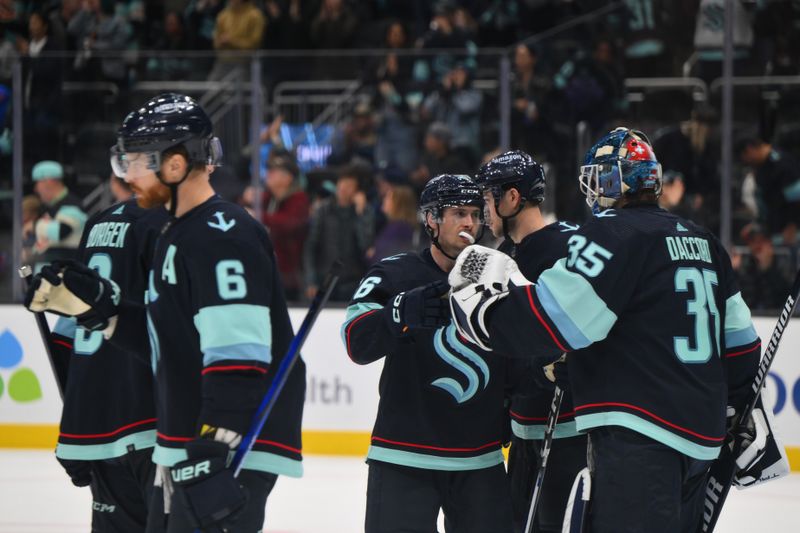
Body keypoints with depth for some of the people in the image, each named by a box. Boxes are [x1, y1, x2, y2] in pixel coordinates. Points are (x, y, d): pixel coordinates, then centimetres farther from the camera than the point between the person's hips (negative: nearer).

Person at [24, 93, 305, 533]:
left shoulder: (224, 236, -16)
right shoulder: (176, 236, 18)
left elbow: (237, 358, -24)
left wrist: (212, 457, -28)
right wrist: (96, 305, 13)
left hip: (233, 451, -11)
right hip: (183, 452, 11)